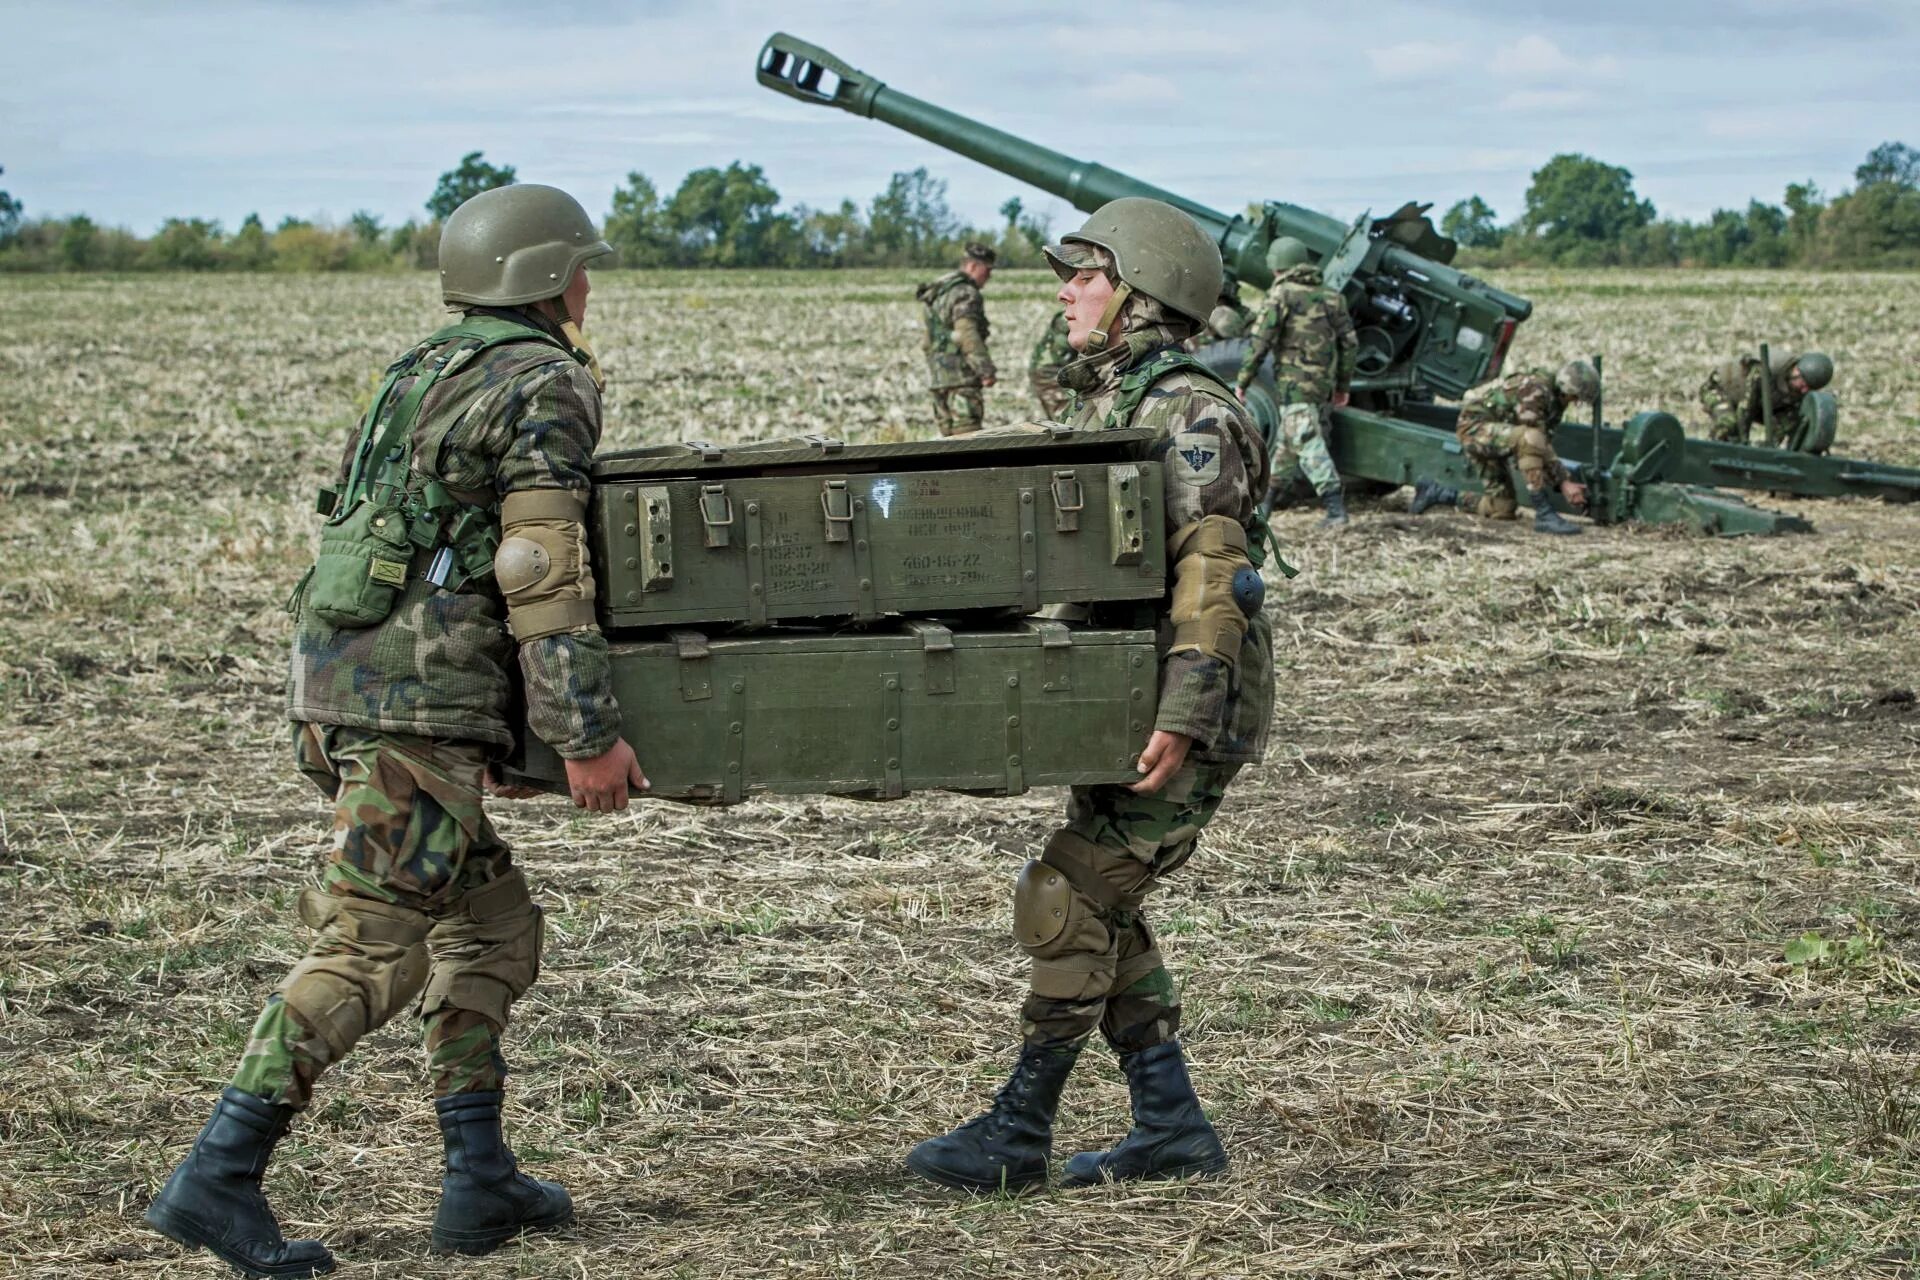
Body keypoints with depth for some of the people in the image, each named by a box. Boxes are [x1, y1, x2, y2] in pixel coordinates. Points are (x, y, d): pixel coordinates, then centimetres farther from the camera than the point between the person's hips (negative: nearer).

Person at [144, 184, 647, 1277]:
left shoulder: (426, 375, 22)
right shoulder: (544, 386, -5)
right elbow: (543, 578, -13)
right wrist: (588, 735, -12)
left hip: (339, 680, 9)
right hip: (419, 698, -9)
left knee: (491, 922, 16)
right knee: (370, 946, -9)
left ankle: (481, 1180, 16)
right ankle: (218, 1178, -13)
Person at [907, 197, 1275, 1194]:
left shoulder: (1190, 415, -16)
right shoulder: (1098, 406, 15)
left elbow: (1216, 573, -24)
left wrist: (1182, 716, -31)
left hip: (1189, 712, -10)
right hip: (1122, 699, 10)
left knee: (1067, 901, -9)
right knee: (1100, 911, 11)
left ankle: (1019, 1134, -1)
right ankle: (1171, 1128, 17)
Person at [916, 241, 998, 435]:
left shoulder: (940, 293, 20)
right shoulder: (966, 294, -11)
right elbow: (967, 334, -21)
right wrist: (986, 370, -23)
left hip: (938, 374, 10)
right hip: (959, 373, -10)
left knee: (950, 436, 12)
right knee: (968, 439, -11)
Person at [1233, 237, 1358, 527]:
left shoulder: (1281, 295, -6)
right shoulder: (1331, 296, 13)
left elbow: (1260, 341, -10)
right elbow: (1349, 342, 13)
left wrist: (1242, 381, -3)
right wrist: (1343, 385, 20)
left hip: (1294, 380, -7)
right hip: (1323, 381, 7)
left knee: (1308, 442, -11)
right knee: (1286, 440, 19)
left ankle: (1334, 505, -21)